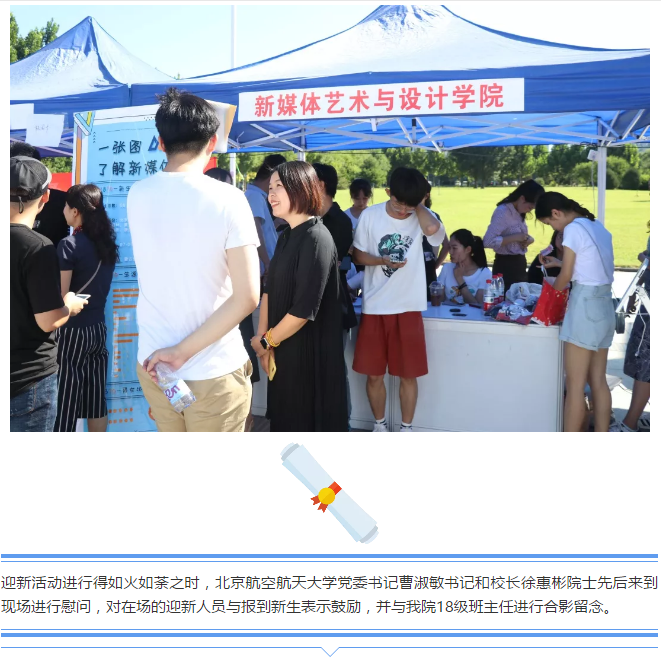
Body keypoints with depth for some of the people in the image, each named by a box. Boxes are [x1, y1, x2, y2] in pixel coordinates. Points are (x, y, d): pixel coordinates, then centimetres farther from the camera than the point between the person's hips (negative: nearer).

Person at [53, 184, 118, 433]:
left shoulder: (69, 245, -14)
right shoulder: (107, 243, 6)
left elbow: (59, 297, -16)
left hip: (72, 331, -7)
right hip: (98, 328, 7)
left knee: (64, 403, 1)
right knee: (96, 399, 12)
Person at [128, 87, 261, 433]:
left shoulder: (137, 195, 0)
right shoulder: (227, 199, -14)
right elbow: (247, 297, -19)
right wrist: (184, 350, -15)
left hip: (151, 362, 5)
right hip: (214, 370, -4)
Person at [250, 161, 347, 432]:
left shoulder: (316, 239, -19)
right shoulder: (286, 236, 8)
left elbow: (304, 309, -23)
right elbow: (269, 290, 8)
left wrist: (266, 341, -11)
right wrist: (263, 339, -5)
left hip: (310, 354, -8)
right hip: (283, 350, 8)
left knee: (310, 424, 6)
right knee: (285, 418, 19)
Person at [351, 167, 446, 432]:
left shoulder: (422, 218, -6)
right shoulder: (370, 215, -4)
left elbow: (433, 229, -30)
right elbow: (358, 255, 4)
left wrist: (418, 204, -14)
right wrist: (383, 261, -15)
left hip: (408, 308, -1)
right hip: (374, 308, 1)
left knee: (408, 375, 7)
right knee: (374, 375, 10)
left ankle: (406, 430, 25)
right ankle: (380, 426, 30)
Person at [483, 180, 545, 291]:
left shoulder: (519, 212, 8)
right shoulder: (503, 212, -17)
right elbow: (488, 241, -25)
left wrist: (528, 239, 0)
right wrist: (515, 237, -23)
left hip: (520, 263, 9)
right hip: (506, 266, -9)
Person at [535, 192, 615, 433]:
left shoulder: (573, 229, -11)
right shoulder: (598, 227, 14)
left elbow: (566, 275, -9)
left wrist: (551, 289, 10)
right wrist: (558, 262, 23)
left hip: (585, 306, -9)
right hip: (604, 306, 9)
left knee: (574, 385, -4)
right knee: (598, 382, 11)